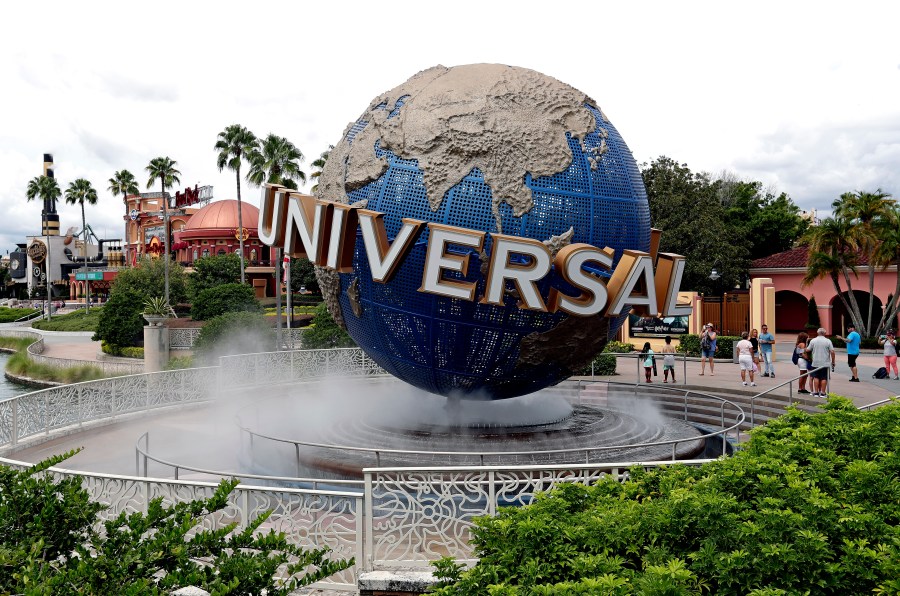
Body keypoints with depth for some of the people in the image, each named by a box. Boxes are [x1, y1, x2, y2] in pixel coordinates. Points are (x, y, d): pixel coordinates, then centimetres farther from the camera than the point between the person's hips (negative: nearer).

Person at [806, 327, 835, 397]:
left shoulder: (813, 340, -1)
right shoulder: (828, 341, -3)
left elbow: (807, 350, 2)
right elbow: (832, 352, -7)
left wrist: (806, 348, 26)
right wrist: (833, 362, 1)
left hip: (815, 363, 1)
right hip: (825, 363, -1)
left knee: (816, 377, 8)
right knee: (824, 378, 3)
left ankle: (816, 392, 8)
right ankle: (823, 393, 3)